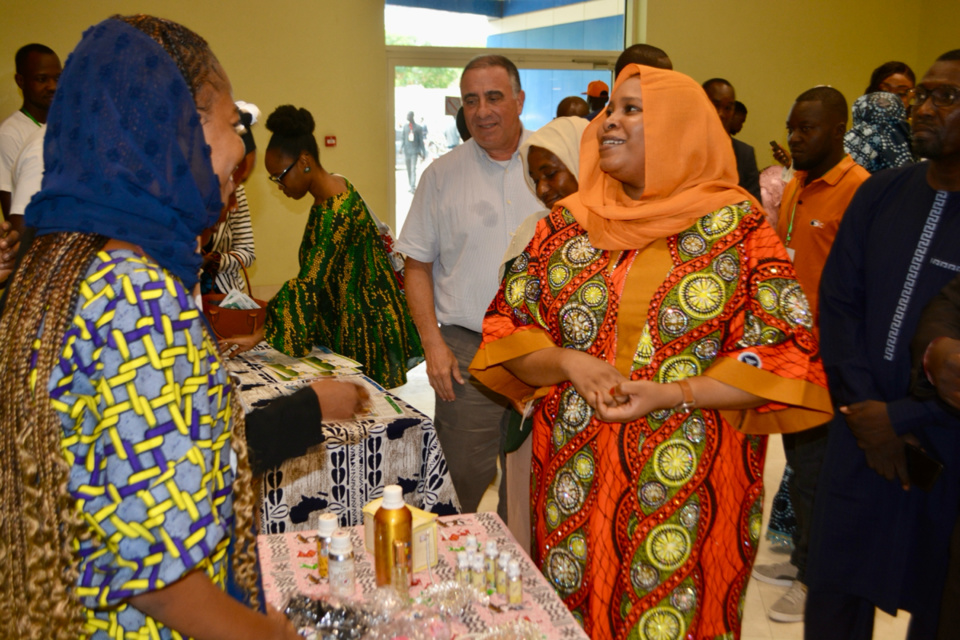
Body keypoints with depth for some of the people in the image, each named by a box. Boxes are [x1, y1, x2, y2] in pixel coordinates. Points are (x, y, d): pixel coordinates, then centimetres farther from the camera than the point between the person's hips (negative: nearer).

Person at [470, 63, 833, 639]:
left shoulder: (739, 228, -4)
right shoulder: (567, 223, 5)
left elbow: (785, 354, -7)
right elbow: (507, 326, 5)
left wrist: (672, 393, -19)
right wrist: (569, 364, -15)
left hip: (690, 490, -2)